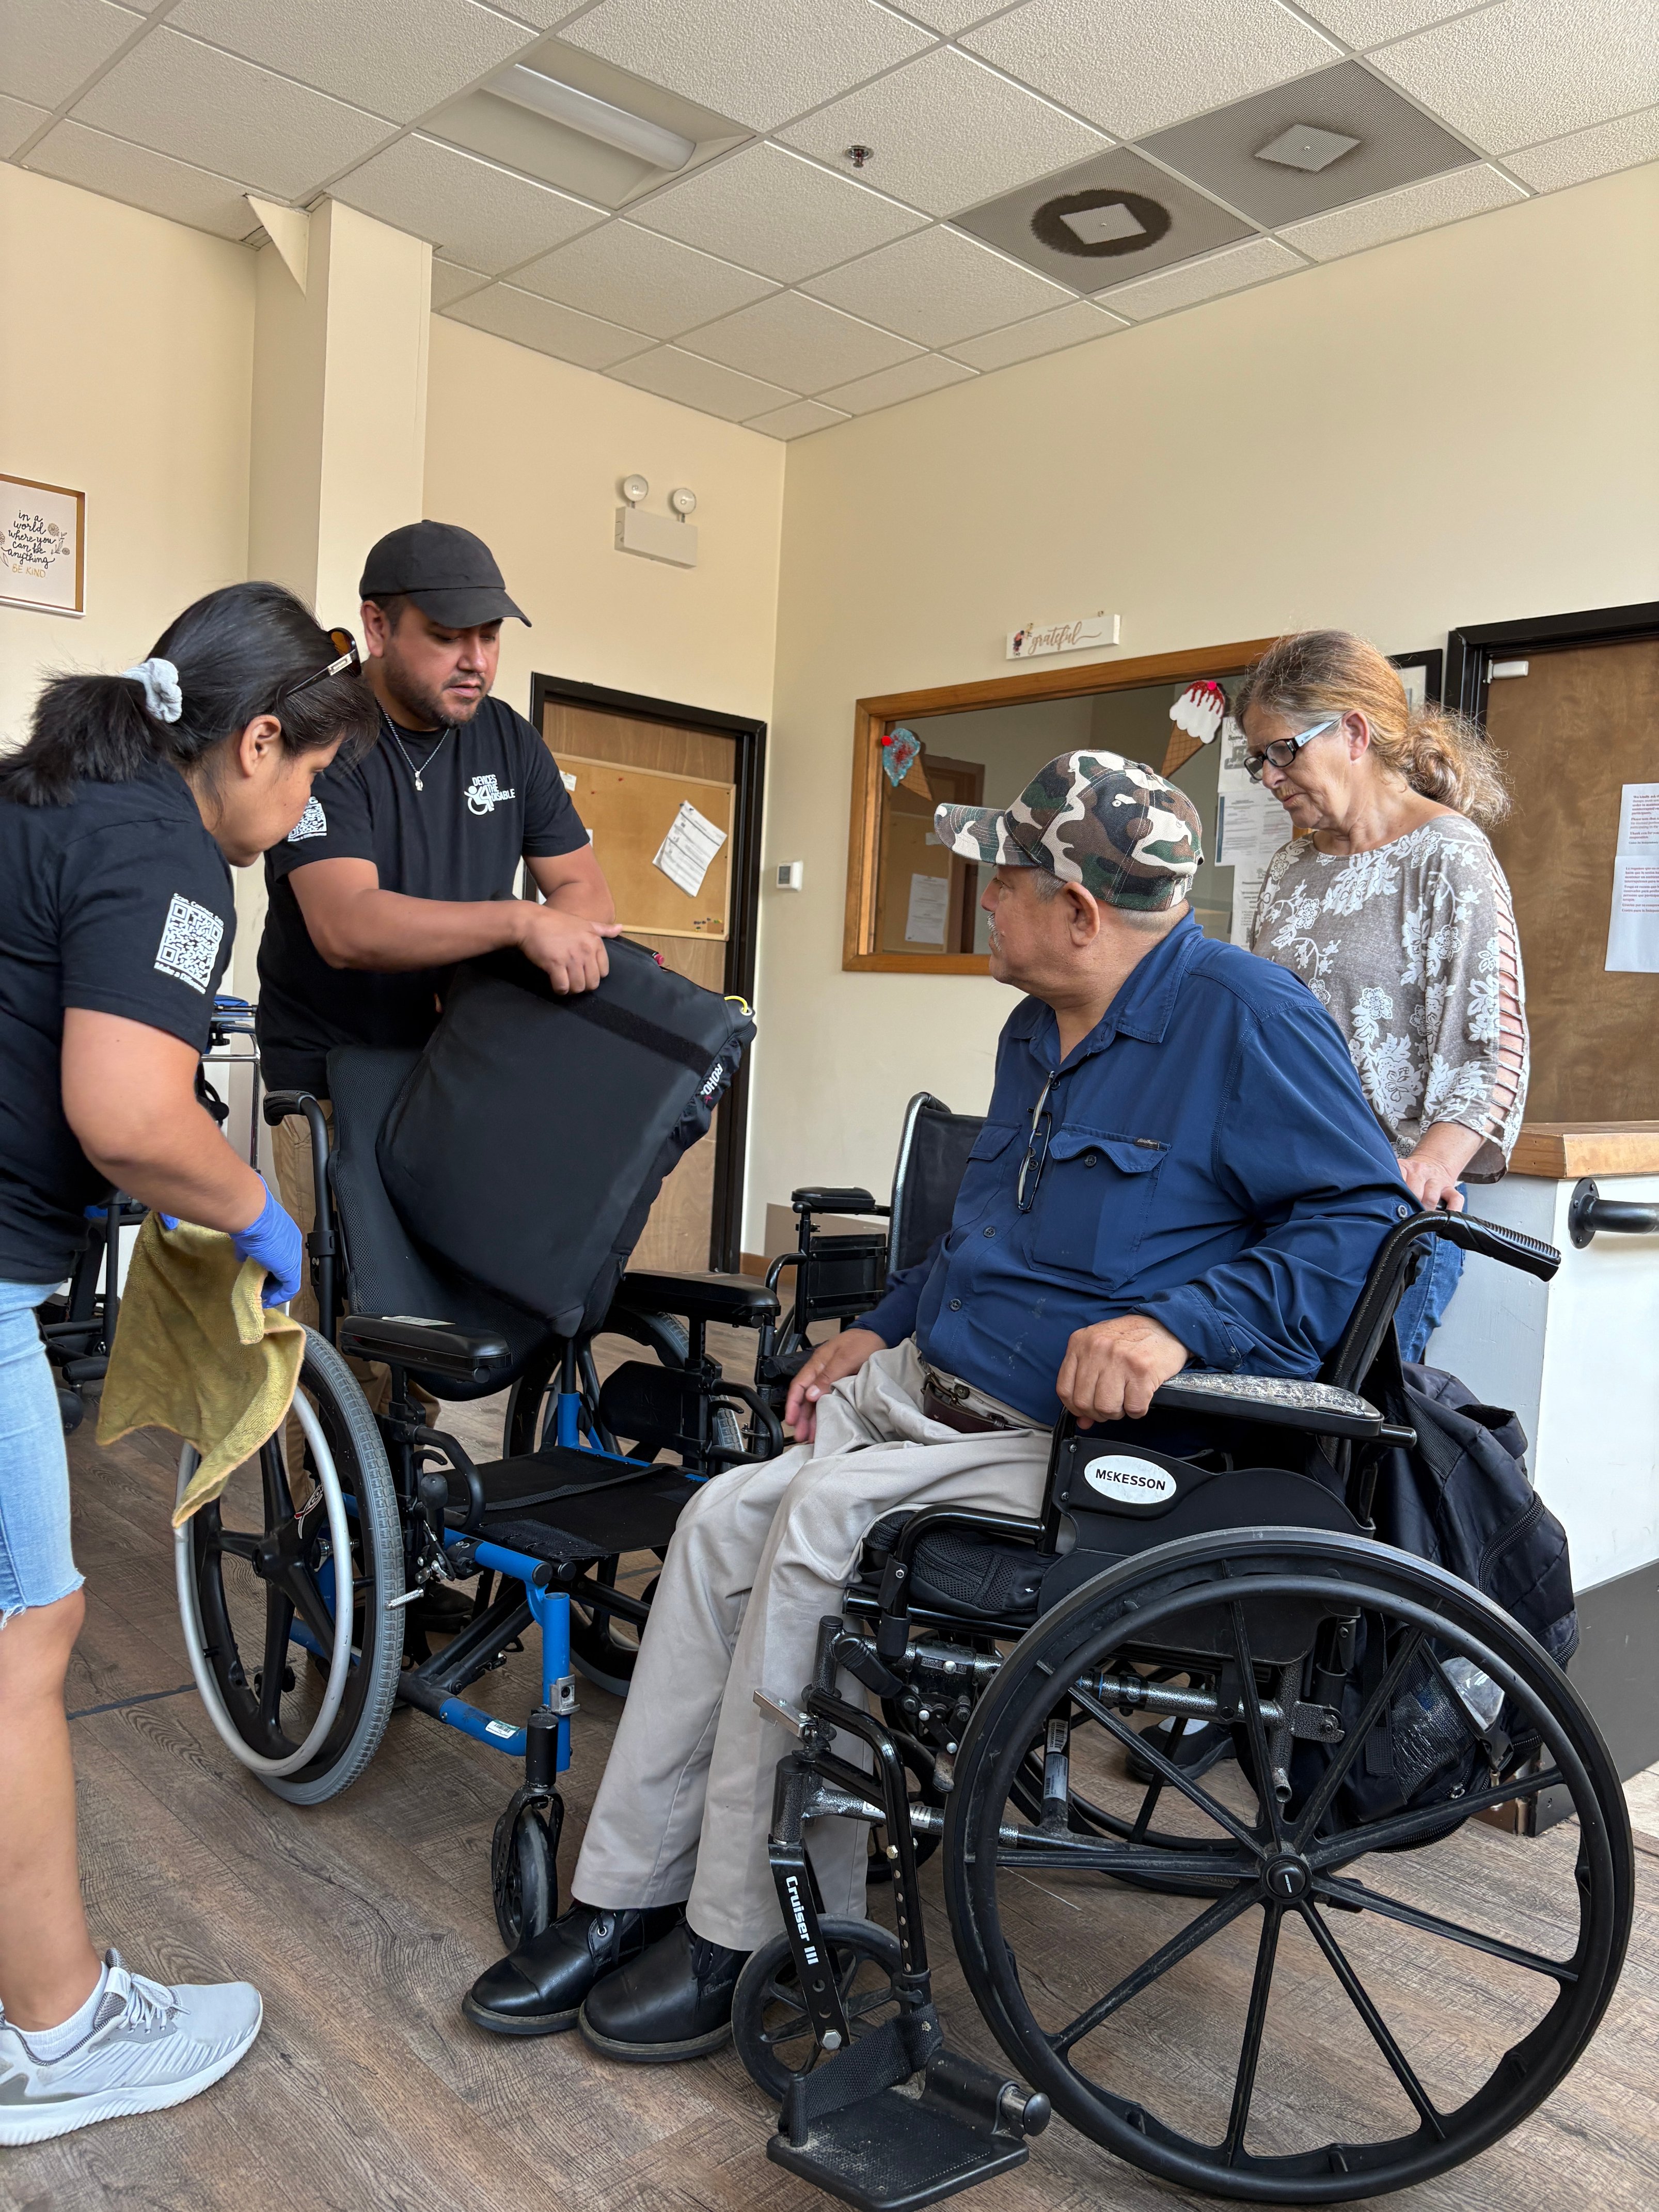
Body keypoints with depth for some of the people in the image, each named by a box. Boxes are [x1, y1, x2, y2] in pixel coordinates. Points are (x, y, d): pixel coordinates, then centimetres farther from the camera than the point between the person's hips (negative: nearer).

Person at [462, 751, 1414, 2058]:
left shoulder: (1248, 1018, -11)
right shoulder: (1038, 1030, 17)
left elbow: (1364, 1218, -17)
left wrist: (1175, 1322, -30)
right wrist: (881, 1328, 19)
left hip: (1085, 1437, -9)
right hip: (932, 1384, 9)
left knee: (825, 1511, -26)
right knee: (725, 1519, -8)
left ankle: (749, 1938, -8)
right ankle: (627, 1899, 3)